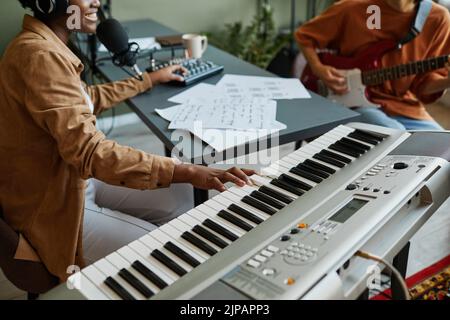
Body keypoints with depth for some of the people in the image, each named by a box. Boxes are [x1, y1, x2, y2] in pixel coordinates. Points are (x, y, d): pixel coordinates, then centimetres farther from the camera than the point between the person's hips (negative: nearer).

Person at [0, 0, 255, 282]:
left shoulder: (46, 45, 6)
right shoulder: (40, 56, -27)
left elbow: (87, 100, 21)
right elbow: (88, 151, -35)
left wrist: (150, 80, 29)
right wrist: (187, 172, -38)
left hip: (74, 179, 10)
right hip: (52, 208, -10)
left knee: (178, 198, 7)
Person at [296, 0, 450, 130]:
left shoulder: (437, 17, -4)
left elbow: (425, 81, 1)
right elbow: (305, 36, 6)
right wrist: (318, 69, -8)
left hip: (405, 107, 3)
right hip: (357, 103, -2)